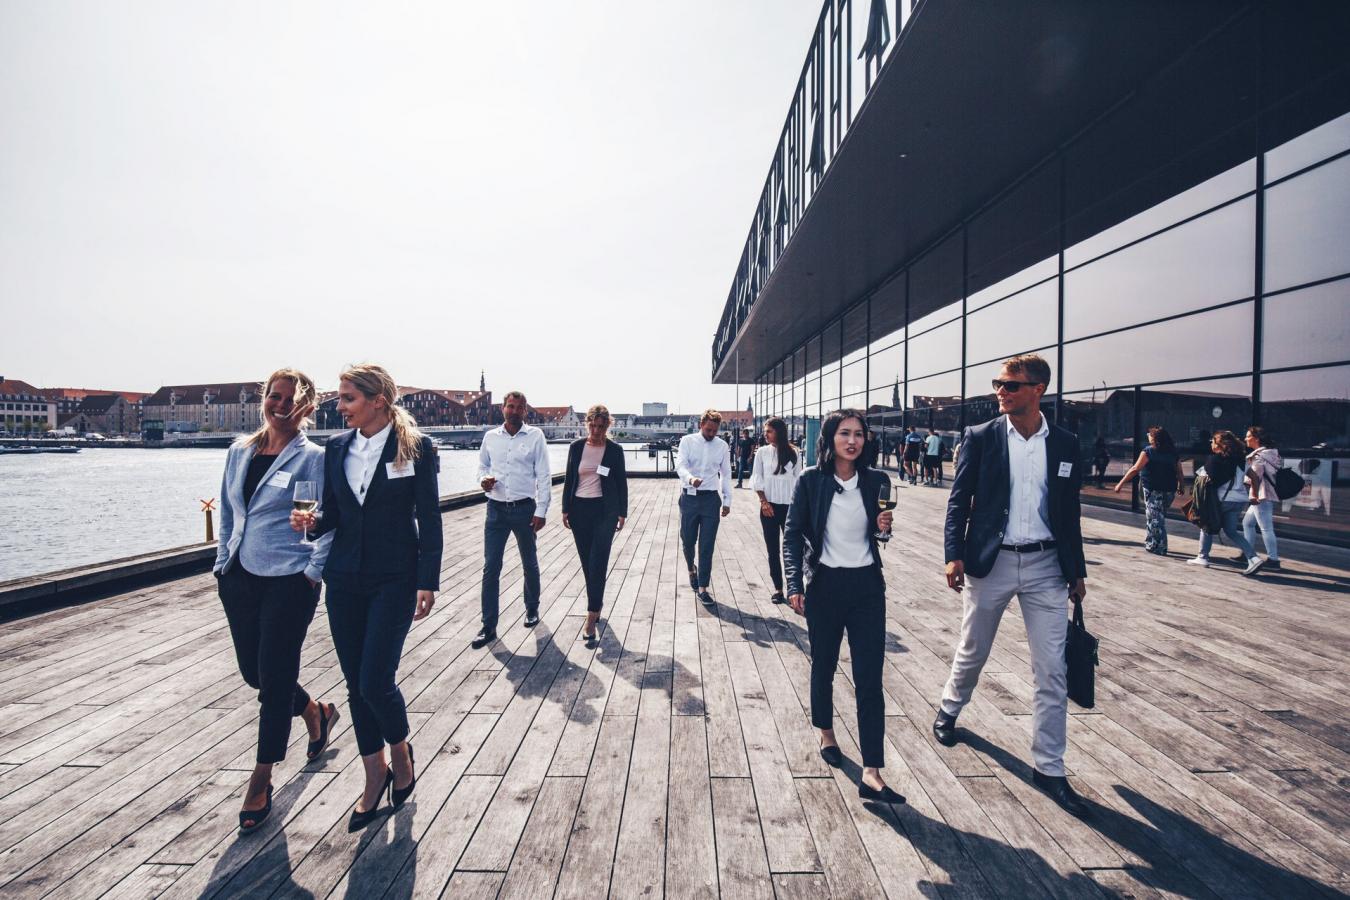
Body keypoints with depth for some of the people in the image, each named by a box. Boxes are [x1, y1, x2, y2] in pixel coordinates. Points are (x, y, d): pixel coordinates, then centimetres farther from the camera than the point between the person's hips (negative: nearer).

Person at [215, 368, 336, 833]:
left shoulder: (313, 457, -10)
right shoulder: (239, 452, 8)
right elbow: (227, 512, 17)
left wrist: (312, 572, -13)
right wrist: (222, 561, 12)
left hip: (289, 582, -6)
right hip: (239, 579, 7)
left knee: (275, 677, 2)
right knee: (253, 672, 16)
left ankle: (261, 782, 20)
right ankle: (317, 712, 43)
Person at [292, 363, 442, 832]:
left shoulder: (416, 447, -8)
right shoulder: (336, 448, 6)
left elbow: (429, 517, -8)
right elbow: (332, 513, 12)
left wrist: (428, 581, -11)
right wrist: (312, 521, -11)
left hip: (394, 579, -5)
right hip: (345, 578, 5)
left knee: (375, 681, -7)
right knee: (356, 685, 11)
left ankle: (400, 752, 25)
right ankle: (375, 776, 30)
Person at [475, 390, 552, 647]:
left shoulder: (535, 436, -4)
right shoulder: (490, 437, 4)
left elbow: (544, 476, -5)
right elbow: (482, 465, 17)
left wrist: (541, 511, -9)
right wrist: (483, 479, -7)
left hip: (524, 509, -2)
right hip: (496, 508, 2)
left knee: (530, 565, 14)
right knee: (490, 568, 0)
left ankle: (532, 608, 36)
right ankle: (489, 626, 8)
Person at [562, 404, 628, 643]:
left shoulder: (614, 450, -1)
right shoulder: (576, 447, 4)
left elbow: (622, 482, 3)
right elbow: (568, 479, 8)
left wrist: (622, 513, 1)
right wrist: (566, 509, 5)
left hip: (605, 509, -3)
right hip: (579, 509, 3)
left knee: (597, 562, -9)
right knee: (587, 562, 10)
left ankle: (591, 617, -7)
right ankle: (597, 603, 28)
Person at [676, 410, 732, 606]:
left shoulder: (722, 445, 4)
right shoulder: (687, 441, -2)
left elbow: (726, 474, 10)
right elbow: (680, 464, -15)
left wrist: (727, 500, 9)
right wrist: (690, 478, -36)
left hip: (711, 498, 1)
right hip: (689, 497, 0)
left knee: (707, 546, 0)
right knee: (688, 540, 11)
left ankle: (702, 588, 8)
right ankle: (691, 569, 43)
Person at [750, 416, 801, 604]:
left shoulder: (793, 453, 0)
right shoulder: (762, 452, 2)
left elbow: (798, 480, 5)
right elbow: (757, 480, 2)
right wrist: (764, 502, -7)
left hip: (789, 506, -1)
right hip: (769, 507, 1)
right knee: (772, 549, 6)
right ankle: (778, 589, 15)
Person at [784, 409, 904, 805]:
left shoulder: (876, 480, -1)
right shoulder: (811, 481, -8)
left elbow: (878, 534, 13)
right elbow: (793, 535, -6)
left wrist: (884, 528, -10)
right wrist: (795, 585, -15)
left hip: (867, 587, 1)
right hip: (825, 586, -1)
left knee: (869, 678, -1)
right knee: (823, 666, 16)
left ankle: (871, 774, 4)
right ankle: (826, 734, 42)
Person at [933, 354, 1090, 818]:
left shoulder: (1065, 444, 2)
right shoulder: (980, 438, -4)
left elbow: (1070, 511, 8)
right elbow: (959, 500, -4)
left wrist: (1077, 571, 10)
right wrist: (954, 555, -13)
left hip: (1046, 565, 2)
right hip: (990, 561, -1)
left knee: (1053, 671, 4)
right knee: (972, 652, 15)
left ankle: (1048, 768, 18)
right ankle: (949, 709, 44)